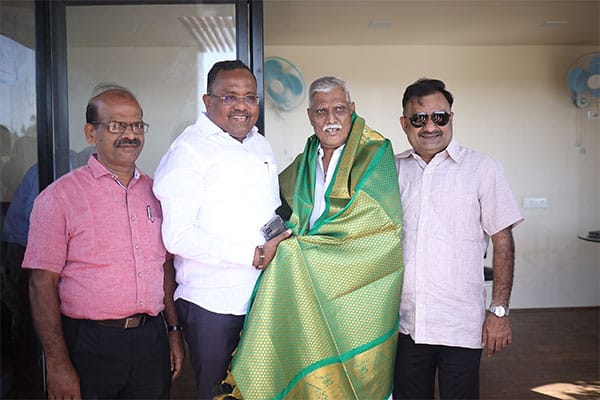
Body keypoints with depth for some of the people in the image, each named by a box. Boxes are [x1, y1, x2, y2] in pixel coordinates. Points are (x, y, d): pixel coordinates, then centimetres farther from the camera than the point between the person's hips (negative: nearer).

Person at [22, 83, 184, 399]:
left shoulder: (154, 192, 8)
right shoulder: (60, 197, -7)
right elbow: (42, 284, -9)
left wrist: (174, 331, 11)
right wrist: (57, 365, -13)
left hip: (151, 339, 5)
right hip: (90, 346, -4)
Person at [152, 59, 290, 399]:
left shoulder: (261, 145, 13)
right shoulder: (189, 150, -11)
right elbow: (178, 236, -19)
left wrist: (284, 240, 5)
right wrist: (254, 255, -19)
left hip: (264, 297, 7)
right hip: (212, 304, -6)